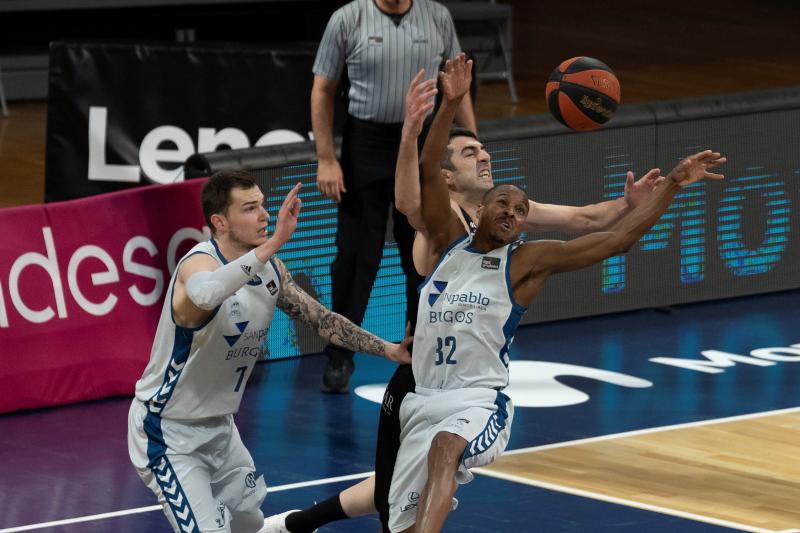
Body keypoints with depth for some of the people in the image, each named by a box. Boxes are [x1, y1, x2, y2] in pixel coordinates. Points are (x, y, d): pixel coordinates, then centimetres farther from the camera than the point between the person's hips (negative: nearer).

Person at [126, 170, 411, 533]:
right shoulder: (199, 263, -27)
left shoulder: (270, 269, -2)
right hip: (167, 431, -9)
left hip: (219, 427, 9)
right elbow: (206, 293, -53)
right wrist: (273, 243, -57)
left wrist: (387, 349, 6)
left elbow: (320, 318, 10)